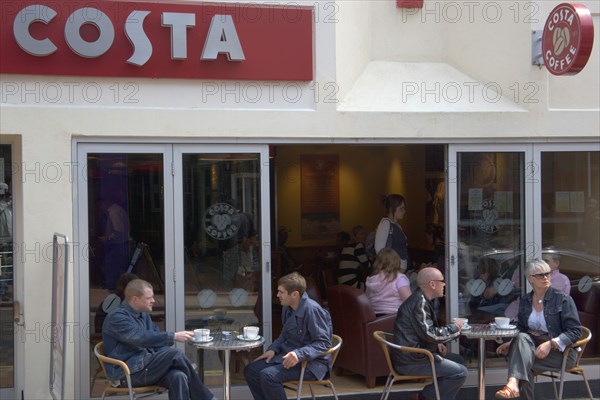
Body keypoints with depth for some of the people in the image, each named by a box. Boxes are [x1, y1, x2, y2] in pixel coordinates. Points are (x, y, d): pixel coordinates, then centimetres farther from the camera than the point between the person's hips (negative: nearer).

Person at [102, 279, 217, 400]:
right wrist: (173, 336, -25)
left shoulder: (144, 315, 17)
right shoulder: (116, 318, -11)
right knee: (175, 354, -25)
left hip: (146, 365, 8)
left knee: (178, 376, -27)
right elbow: (141, 337, -25)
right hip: (127, 373, -7)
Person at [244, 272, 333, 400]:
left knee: (268, 375, -27)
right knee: (251, 370, -2)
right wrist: (273, 349, 2)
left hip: (311, 362, -9)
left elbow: (324, 343, -21)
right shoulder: (287, 308, 5)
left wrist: (299, 354, -33)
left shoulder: (312, 310, -21)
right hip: (288, 355, 9)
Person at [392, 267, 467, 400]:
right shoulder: (419, 302, -19)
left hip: (416, 353, 10)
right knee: (460, 372, -12)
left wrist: (436, 344, 6)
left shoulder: (421, 299, 12)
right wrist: (454, 327, -9)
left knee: (458, 360, 18)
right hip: (411, 361, -10)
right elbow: (429, 334, -24)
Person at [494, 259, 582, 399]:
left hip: (560, 350, -4)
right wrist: (510, 344, -6)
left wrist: (550, 343, -24)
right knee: (522, 338, -32)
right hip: (533, 346, 4)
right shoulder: (525, 301, 10)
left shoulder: (563, 299, -5)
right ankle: (513, 383, -47)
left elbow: (575, 331, -10)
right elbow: (522, 330, 16)